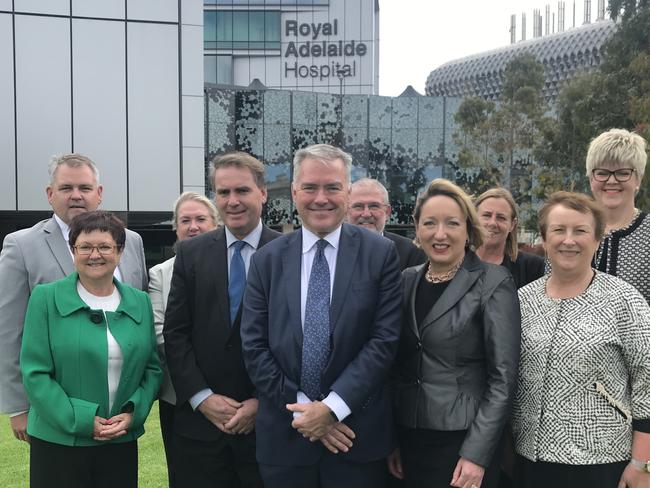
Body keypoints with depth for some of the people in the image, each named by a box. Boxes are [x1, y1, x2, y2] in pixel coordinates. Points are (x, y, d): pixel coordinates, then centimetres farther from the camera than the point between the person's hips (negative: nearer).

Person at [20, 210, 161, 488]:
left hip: (122, 442, 3)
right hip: (58, 442, -3)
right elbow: (35, 373, -7)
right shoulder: (45, 298, -4)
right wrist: (81, 420, -14)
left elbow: (153, 368, 9)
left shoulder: (140, 302, 5)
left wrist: (133, 412, -7)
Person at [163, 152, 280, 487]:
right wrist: (202, 397, -5)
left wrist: (263, 402, -8)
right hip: (200, 420, 2)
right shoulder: (191, 253, 4)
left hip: (268, 420, -2)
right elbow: (175, 333, 3)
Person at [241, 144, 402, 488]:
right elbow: (254, 347, -1)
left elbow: (385, 339, -8)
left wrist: (333, 406, -14)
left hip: (357, 434, -1)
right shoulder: (267, 260, 3)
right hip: (284, 435, 2)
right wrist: (301, 408, -9)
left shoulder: (380, 254, -3)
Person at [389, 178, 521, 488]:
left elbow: (503, 377, -12)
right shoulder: (407, 281, 5)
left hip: (464, 442, -4)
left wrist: (476, 455, -16)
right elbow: (398, 367, 10)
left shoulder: (493, 284, -10)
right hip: (409, 439, 5)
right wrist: (392, 440, 7)